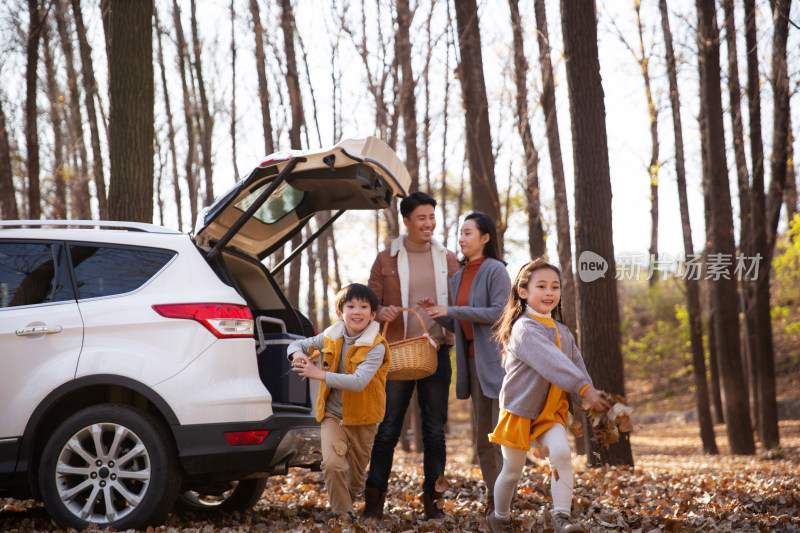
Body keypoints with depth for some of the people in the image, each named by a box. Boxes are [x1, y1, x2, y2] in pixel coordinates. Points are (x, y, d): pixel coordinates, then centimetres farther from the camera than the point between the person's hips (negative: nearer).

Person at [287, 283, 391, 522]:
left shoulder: (376, 347, -17)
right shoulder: (330, 338, -2)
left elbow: (359, 382, -30)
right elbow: (297, 344, 13)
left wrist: (320, 374, -34)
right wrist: (298, 354, -13)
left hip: (363, 420, -2)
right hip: (333, 416, 2)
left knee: (355, 479, 11)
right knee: (332, 464, -21)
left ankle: (345, 508, 41)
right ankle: (342, 517, -6)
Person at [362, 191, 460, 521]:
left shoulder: (448, 260, 11)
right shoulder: (386, 260, 5)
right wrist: (381, 312, -17)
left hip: (437, 354, 2)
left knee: (435, 431, 5)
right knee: (387, 429, -2)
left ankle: (432, 500, 12)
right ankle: (374, 500, 4)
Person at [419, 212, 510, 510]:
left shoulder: (495, 271, -7)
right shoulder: (458, 278, 15)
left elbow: (499, 312, -16)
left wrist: (452, 310, -16)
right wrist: (436, 313, -2)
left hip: (497, 359, -8)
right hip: (473, 360, 8)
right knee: (482, 437, 8)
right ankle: (492, 500, 14)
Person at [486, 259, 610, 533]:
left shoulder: (562, 332, 8)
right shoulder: (524, 329, -17)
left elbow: (577, 366, 9)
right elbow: (552, 363, -29)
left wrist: (585, 407, -2)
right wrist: (585, 389, -36)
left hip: (551, 412, 5)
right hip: (519, 410, -5)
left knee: (561, 453, -21)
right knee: (512, 471, 7)